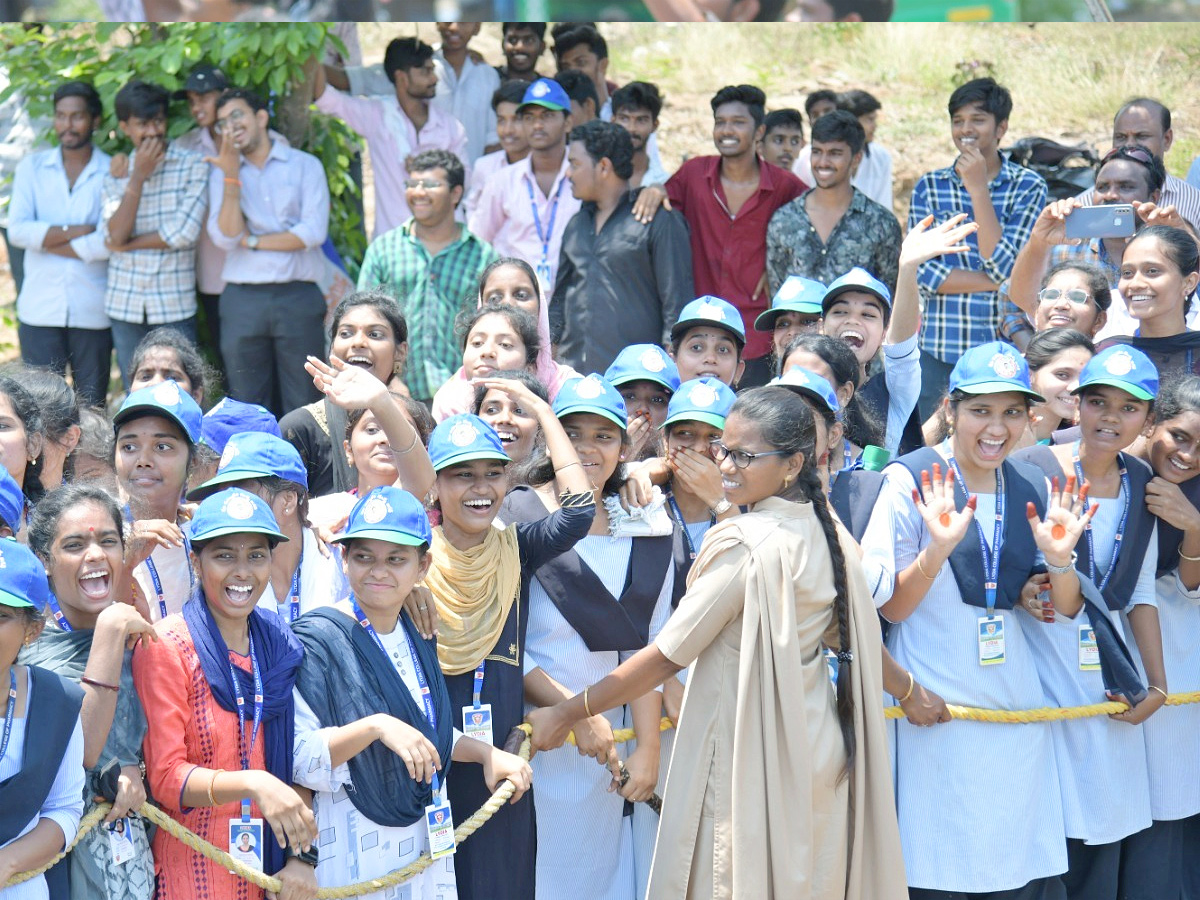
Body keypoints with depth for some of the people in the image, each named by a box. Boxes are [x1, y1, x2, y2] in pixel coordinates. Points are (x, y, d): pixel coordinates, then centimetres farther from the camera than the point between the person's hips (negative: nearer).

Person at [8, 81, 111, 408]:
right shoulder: (32, 167, 8)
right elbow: (17, 231, -5)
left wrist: (49, 240, -9)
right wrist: (76, 231, -12)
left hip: (92, 311, -1)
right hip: (39, 308, 1)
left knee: (92, 406, 6)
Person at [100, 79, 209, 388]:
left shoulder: (193, 165, -1)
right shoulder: (116, 173, 8)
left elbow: (185, 232, -12)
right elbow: (114, 236, -6)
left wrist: (127, 244, -4)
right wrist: (138, 177, -8)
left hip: (175, 306, -3)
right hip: (125, 305, 3)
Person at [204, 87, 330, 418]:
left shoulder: (305, 165, 7)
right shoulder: (223, 173, 12)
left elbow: (314, 232, -7)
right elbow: (225, 237, -3)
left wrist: (252, 240, -3)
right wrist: (231, 176, -7)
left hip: (298, 296, -2)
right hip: (243, 300, 2)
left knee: (301, 405, -1)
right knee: (248, 408, 3)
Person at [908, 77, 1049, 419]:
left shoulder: (1028, 186, 1)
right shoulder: (929, 186, 7)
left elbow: (1006, 267, -12)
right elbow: (921, 272, -3)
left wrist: (979, 189, -14)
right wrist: (995, 282, -11)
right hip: (938, 349, 2)